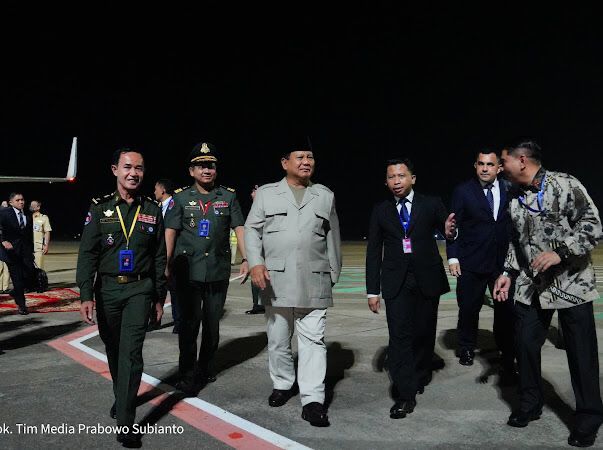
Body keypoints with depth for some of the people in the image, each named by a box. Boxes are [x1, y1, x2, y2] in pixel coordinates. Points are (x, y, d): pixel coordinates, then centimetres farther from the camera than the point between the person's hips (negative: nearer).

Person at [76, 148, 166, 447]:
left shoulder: (152, 210, 2)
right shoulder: (99, 208, -1)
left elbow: (160, 257, 6)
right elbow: (87, 254, -4)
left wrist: (160, 297, 7)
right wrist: (86, 295, -13)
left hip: (140, 290, -1)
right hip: (107, 289, 1)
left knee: (131, 352, -9)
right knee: (113, 349, 16)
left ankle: (125, 422, -3)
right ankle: (121, 396, 39)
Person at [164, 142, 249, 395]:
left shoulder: (228, 196, 6)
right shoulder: (181, 198, 2)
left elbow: (239, 229, 3)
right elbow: (170, 232, -1)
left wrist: (246, 259, -7)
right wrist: (166, 265, -9)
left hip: (219, 272, 2)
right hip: (188, 272, -2)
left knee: (212, 324, 13)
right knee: (190, 324, 0)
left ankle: (207, 369, 31)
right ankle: (188, 377, 11)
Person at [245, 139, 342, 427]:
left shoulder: (325, 196, 12)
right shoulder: (266, 193, 8)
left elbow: (333, 237, 14)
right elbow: (251, 230, 4)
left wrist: (334, 273, 12)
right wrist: (256, 262, -11)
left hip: (314, 282, 0)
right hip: (276, 280, 0)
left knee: (313, 339, -3)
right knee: (278, 338, 12)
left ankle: (312, 399, 1)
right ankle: (282, 384, 31)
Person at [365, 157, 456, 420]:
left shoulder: (431, 204, 2)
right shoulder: (380, 211, 5)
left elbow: (448, 229, 5)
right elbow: (373, 251, 7)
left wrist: (449, 231, -22)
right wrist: (373, 290, 5)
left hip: (427, 279, 0)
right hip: (396, 281, 0)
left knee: (424, 333, 12)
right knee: (400, 336, -7)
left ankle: (420, 376, 36)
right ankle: (405, 395, -1)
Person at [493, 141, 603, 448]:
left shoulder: (564, 184, -10)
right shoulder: (515, 199, 9)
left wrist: (560, 252, -24)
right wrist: (508, 273, 9)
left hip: (571, 284, -5)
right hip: (530, 286, 5)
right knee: (525, 345, 8)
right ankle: (530, 405, 28)